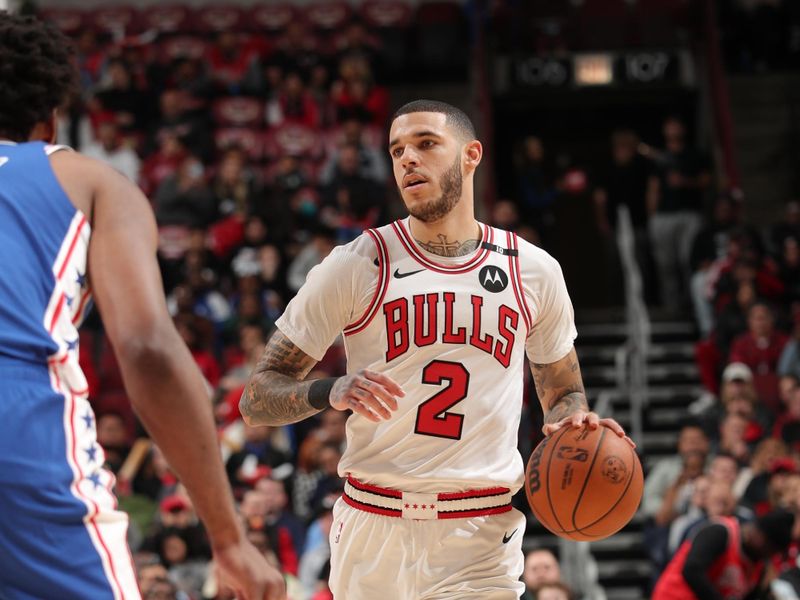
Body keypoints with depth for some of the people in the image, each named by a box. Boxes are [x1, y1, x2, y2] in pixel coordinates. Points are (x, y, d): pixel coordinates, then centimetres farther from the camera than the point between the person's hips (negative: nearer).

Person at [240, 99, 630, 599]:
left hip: (481, 538, 0)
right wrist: (331, 392, -21)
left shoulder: (534, 272, 7)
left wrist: (573, 419, -4)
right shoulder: (355, 266, 0)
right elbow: (256, 400, 0)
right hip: (373, 529, 0)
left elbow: (561, 393, 21)